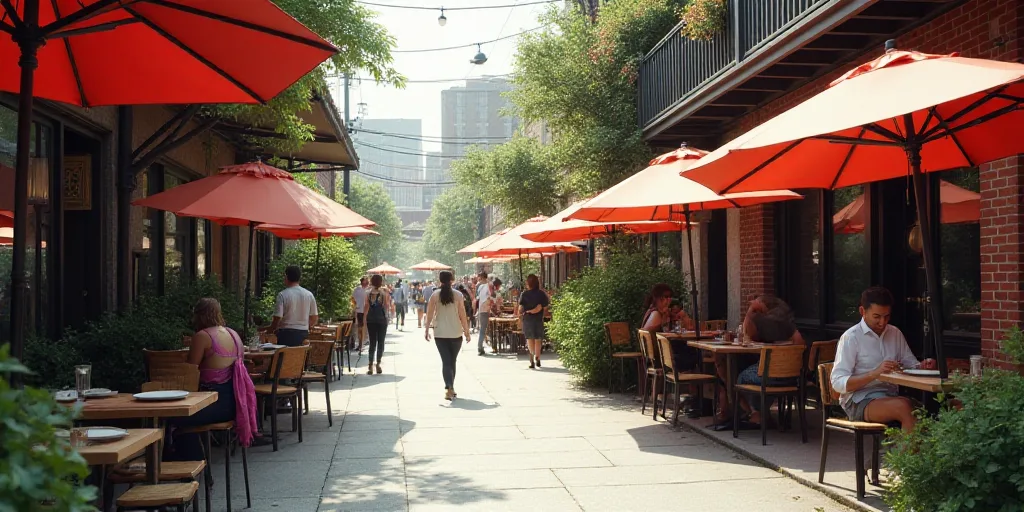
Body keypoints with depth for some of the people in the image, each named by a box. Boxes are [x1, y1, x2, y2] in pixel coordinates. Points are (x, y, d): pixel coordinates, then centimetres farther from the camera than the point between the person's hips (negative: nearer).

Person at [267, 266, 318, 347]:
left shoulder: (282, 295, -9)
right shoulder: (309, 295, 4)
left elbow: (277, 318, -11)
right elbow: (314, 319, 6)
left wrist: (271, 330, 7)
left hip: (286, 334, -4)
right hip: (303, 334, 4)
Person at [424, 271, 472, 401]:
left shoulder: (435, 296, -2)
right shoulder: (458, 295, -4)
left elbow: (429, 315, -4)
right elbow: (463, 315, -4)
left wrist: (426, 330, 4)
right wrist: (467, 331, 2)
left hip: (440, 334, 0)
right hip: (456, 333, 0)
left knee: (446, 361, 0)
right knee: (452, 361, 15)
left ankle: (449, 388, -17)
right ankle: (450, 388, 22)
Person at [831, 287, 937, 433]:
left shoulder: (895, 333, 13)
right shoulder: (851, 337, -6)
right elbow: (838, 383, -13)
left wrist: (923, 366, -5)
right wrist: (875, 373, -26)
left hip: (891, 396, 5)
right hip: (859, 401, -5)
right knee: (903, 407, -34)